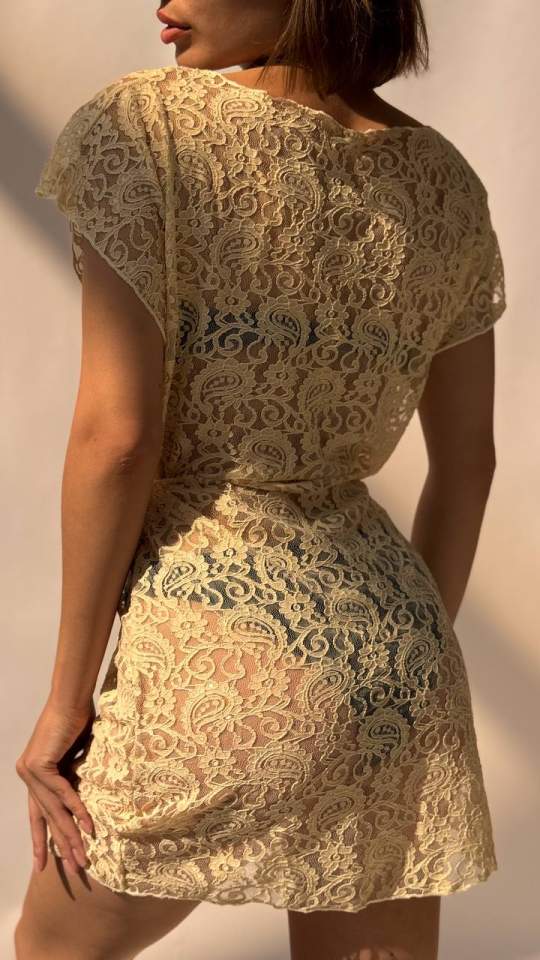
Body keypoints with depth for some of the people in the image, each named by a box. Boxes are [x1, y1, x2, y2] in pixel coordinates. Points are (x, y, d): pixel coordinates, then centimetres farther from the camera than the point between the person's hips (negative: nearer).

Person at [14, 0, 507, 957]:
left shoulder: (147, 126, -11)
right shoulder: (445, 181, 6)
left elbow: (114, 437, -14)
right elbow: (466, 466, 12)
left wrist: (66, 698, -5)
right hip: (394, 656, 5)